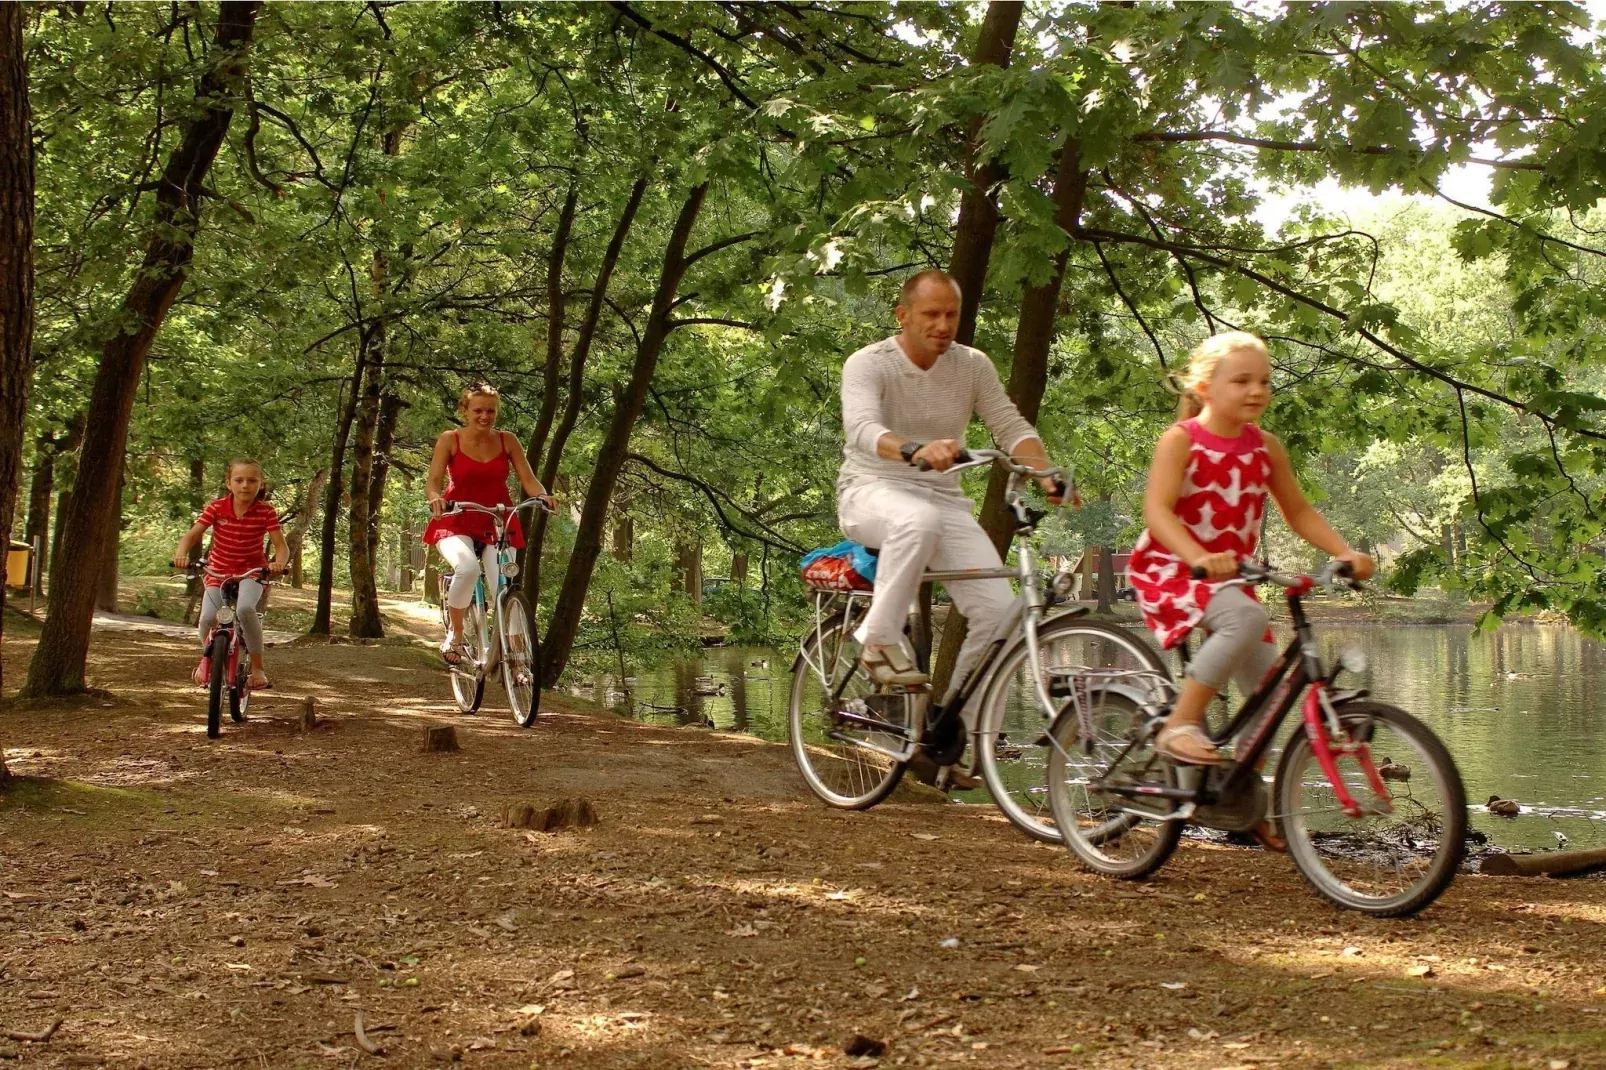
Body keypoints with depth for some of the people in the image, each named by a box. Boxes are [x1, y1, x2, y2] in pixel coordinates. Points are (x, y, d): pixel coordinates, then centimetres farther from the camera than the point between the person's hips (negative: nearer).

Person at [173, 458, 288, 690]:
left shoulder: (266, 512, -13)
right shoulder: (217, 507, -11)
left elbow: (281, 545, -15)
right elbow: (192, 534, -15)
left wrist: (279, 563, -38)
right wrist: (181, 555, -35)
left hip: (251, 570, -1)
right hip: (218, 571, 2)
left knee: (245, 608, -32)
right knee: (208, 617, -19)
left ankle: (258, 668, -18)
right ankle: (206, 660, 16)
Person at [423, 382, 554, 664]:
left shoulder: (507, 441, 3)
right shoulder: (450, 440, -2)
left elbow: (528, 479, -2)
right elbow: (433, 481, -9)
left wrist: (543, 495, -25)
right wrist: (436, 499, -32)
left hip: (496, 524, 2)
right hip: (456, 523, -2)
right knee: (468, 568, -34)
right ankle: (454, 634, -13)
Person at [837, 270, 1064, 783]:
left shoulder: (973, 366, 5)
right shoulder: (868, 364, -9)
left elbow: (1011, 426, 1)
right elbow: (863, 428, -27)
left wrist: (1047, 474, -20)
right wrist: (914, 450, -48)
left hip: (944, 500, 5)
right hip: (873, 491, -4)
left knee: (998, 609, -16)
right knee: (919, 520, -43)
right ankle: (880, 640, -26)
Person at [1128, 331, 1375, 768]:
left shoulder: (1265, 448, 4)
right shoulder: (1181, 440, -13)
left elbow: (1298, 511, 12)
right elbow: (1157, 510, -25)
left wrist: (1345, 553, -4)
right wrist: (1199, 558, -42)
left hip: (1230, 575, 7)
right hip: (1169, 570, -7)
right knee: (1248, 617, -35)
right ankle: (1179, 727, -28)